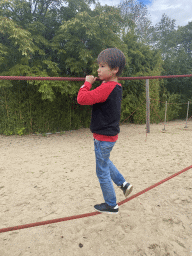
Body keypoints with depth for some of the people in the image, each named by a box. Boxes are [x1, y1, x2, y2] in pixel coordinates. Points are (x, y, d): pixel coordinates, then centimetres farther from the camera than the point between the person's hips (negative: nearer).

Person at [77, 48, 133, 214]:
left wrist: (87, 83, -14)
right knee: (104, 162, 31)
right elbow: (96, 97, 16)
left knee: (103, 172, 7)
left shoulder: (107, 88, -25)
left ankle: (111, 205, 26)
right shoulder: (116, 87, 6)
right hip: (110, 134, 9)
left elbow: (82, 99, -29)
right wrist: (89, 85, 1)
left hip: (104, 137, -9)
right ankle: (123, 184, 37)